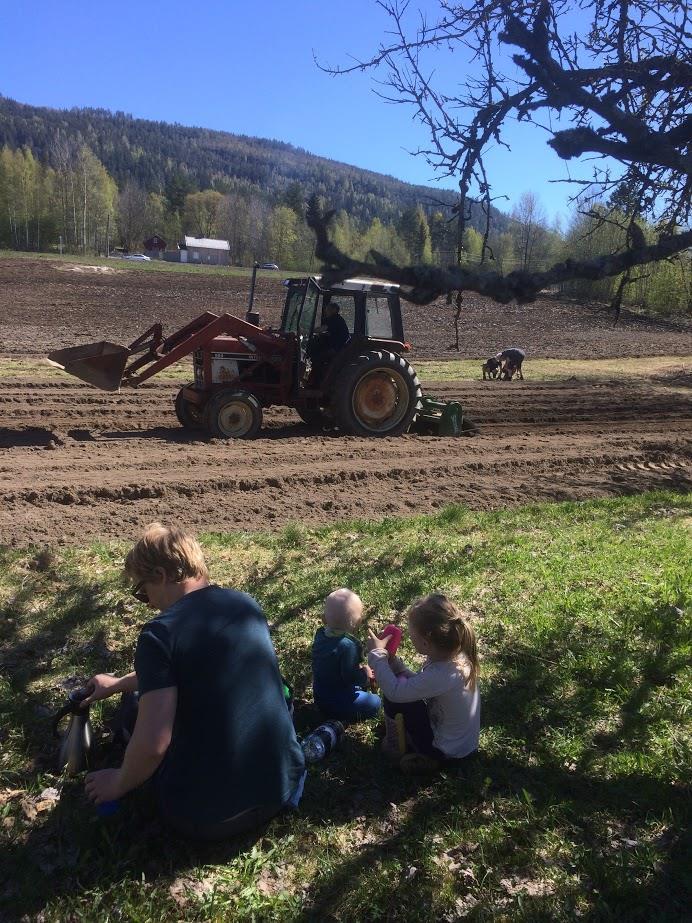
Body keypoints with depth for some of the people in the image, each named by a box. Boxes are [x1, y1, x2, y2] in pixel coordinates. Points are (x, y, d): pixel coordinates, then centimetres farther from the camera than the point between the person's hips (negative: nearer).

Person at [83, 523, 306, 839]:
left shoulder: (160, 633, -17)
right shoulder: (246, 604, 3)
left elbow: (152, 744, -24)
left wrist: (118, 784, -1)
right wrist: (119, 683, 32)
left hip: (207, 814, -4)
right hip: (284, 786, 4)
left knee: (131, 707, 22)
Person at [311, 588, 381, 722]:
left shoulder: (320, 634, -8)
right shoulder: (348, 646, -32)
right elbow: (350, 677, -27)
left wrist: (358, 668, 6)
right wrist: (365, 675, -8)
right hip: (336, 701, -8)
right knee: (375, 703, -1)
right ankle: (337, 715, -3)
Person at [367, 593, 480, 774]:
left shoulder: (442, 675, -37)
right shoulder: (457, 653, -11)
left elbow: (394, 691, -30)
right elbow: (420, 685, 3)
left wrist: (377, 654, -19)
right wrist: (395, 665, -8)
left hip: (449, 753, -8)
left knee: (394, 699, -10)